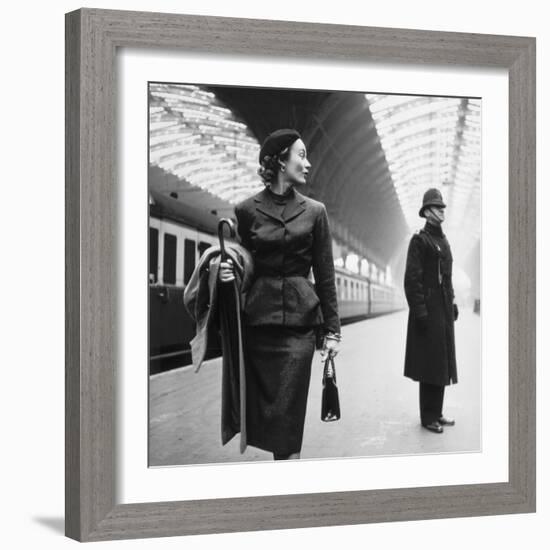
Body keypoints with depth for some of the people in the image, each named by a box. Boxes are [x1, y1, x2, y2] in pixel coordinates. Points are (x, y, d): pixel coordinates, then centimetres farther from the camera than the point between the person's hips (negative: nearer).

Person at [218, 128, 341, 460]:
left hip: (299, 320, 0)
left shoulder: (314, 211, 6)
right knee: (262, 404, 3)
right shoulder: (247, 210, 4)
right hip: (257, 318, 1)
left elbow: (325, 275, 6)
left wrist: (332, 330, 3)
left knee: (288, 411, -5)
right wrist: (228, 271, -10)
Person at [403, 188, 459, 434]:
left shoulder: (443, 241, 16)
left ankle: (436, 412, 20)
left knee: (442, 361, 11)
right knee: (430, 361, -4)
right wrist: (419, 310, -19)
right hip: (428, 309, -8)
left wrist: (452, 303, 15)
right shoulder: (419, 240, -9)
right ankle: (428, 416, 3)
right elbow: (412, 278, -14)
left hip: (444, 309, 8)